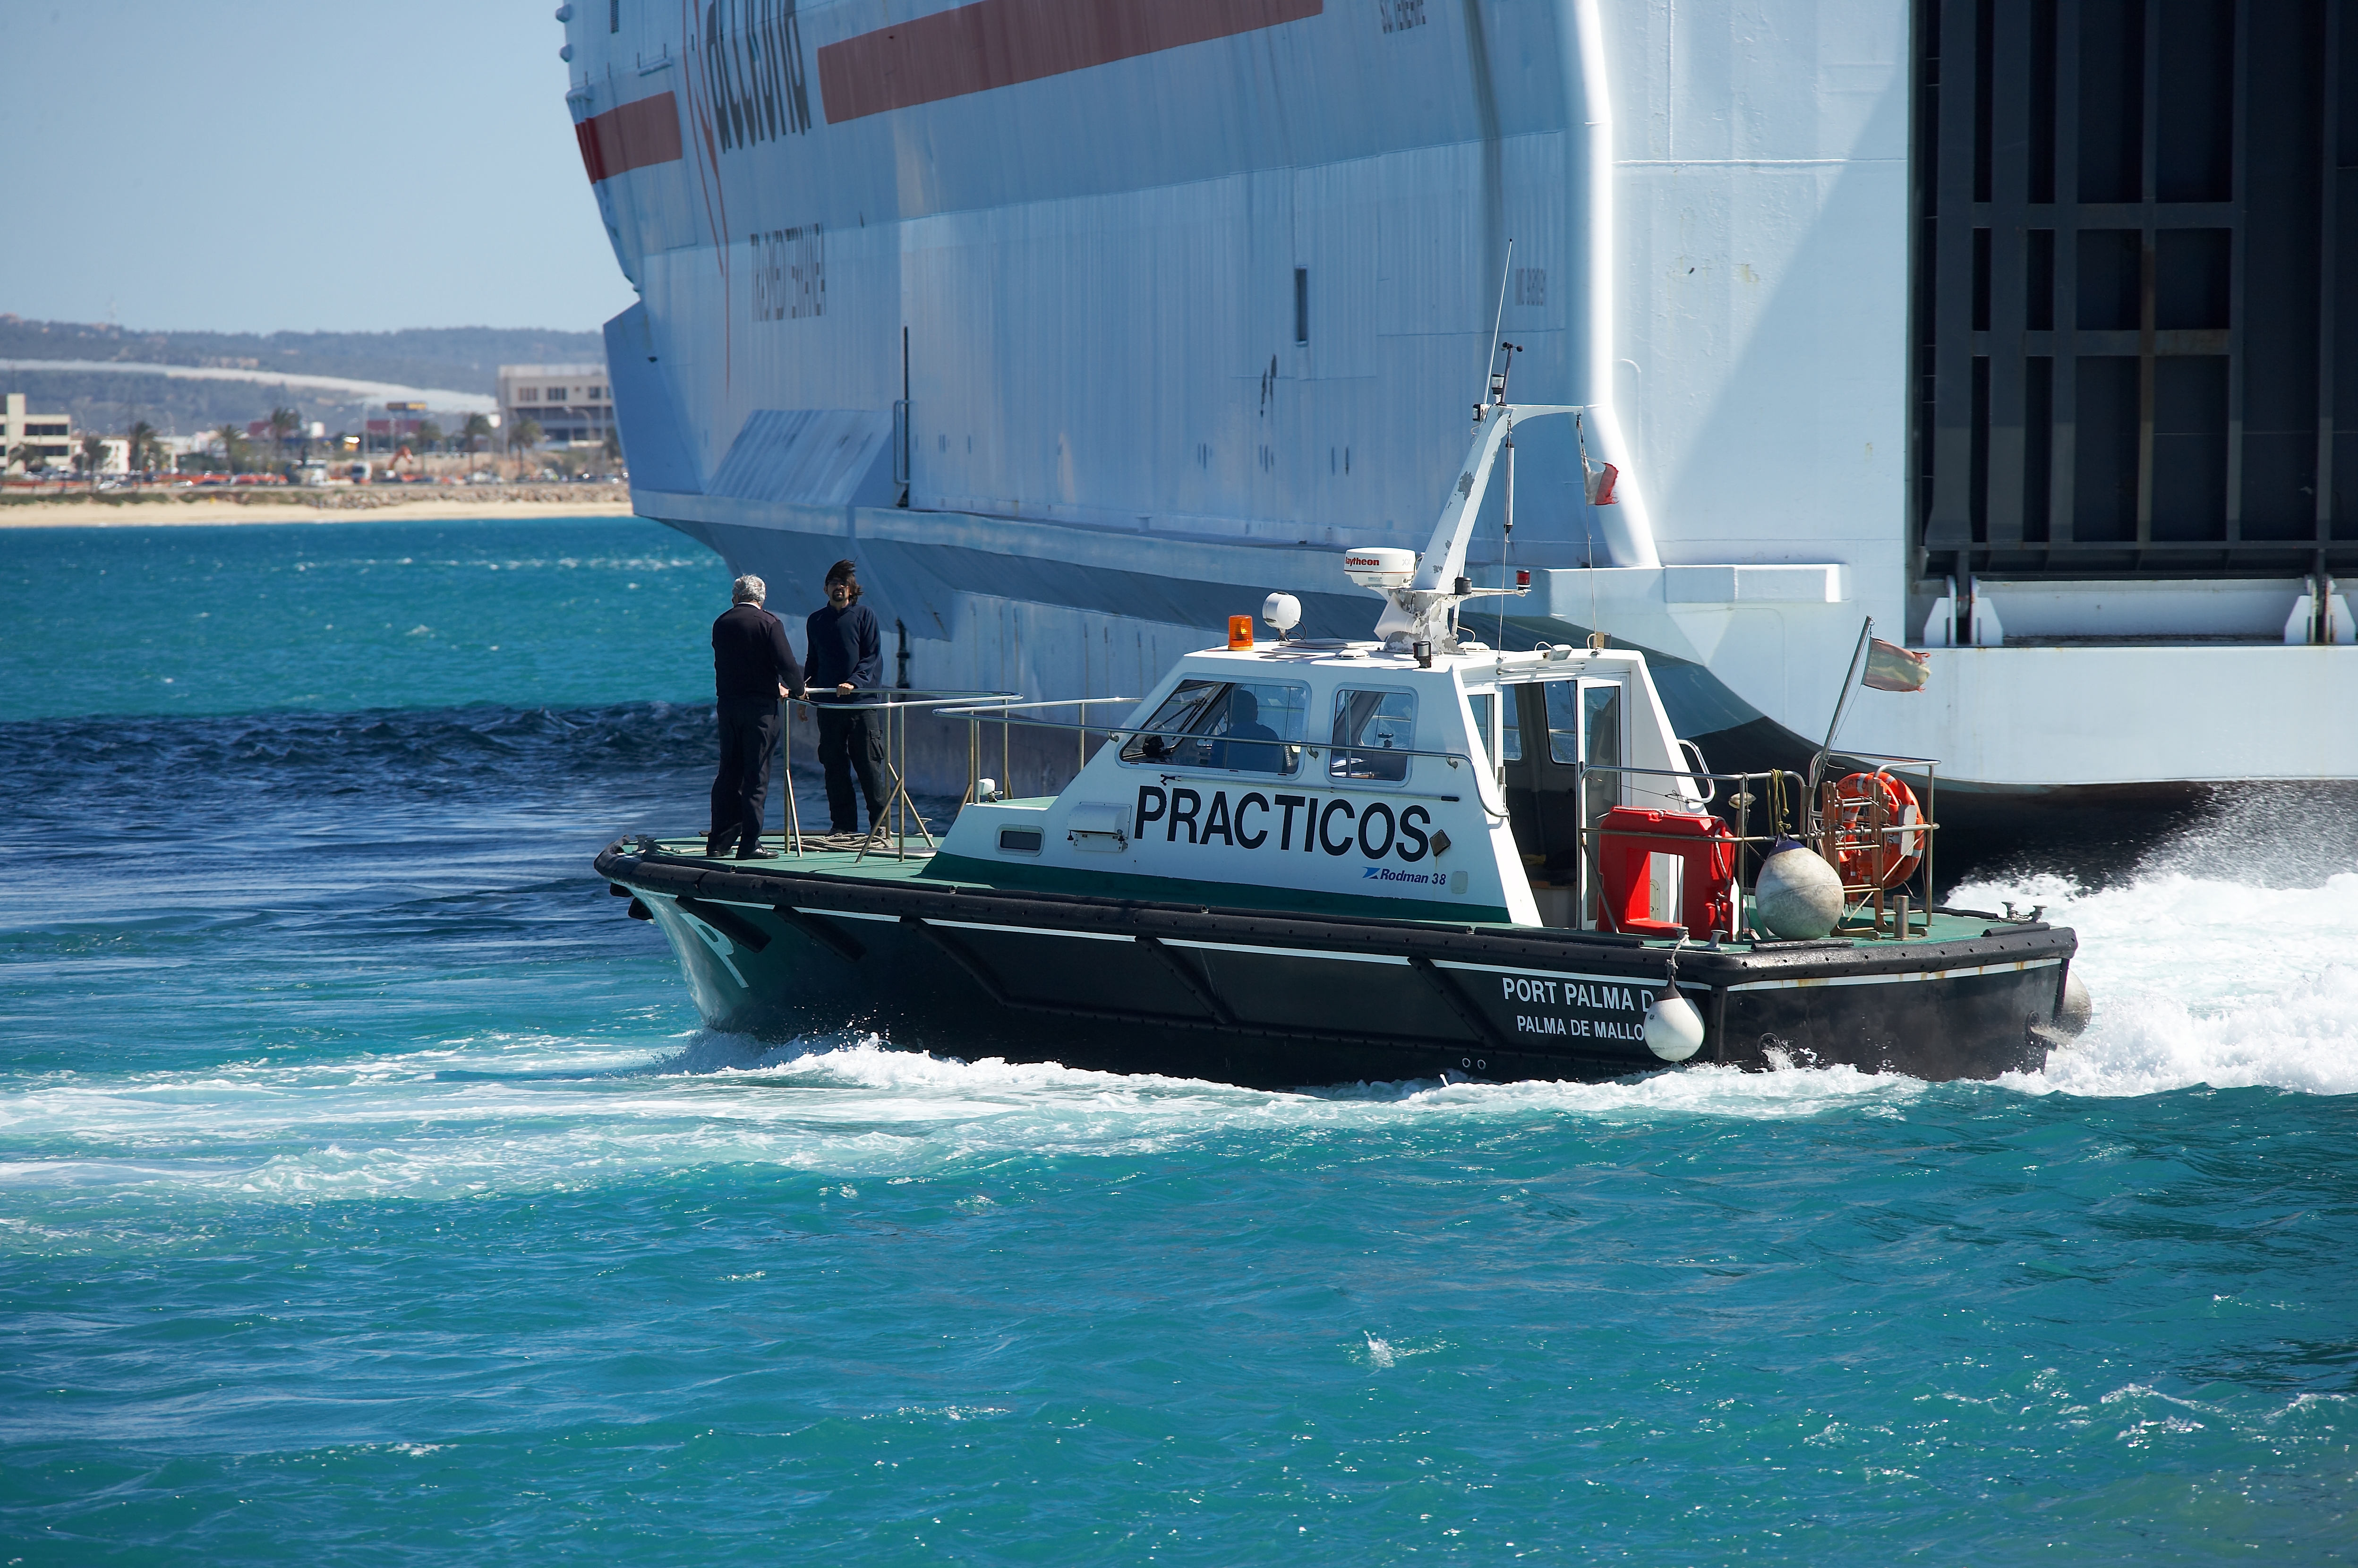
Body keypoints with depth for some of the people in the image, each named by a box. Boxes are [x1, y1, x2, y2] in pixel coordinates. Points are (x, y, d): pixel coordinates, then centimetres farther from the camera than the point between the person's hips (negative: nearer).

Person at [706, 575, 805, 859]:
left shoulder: (722, 624, 9)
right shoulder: (768, 623, -8)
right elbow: (786, 664, -15)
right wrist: (796, 688, 7)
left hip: (728, 704, 5)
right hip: (760, 706, -5)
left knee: (728, 774, 12)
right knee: (756, 776, -1)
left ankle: (719, 843, 13)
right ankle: (750, 844, -3)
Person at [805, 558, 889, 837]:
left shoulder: (864, 616, 2)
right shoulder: (816, 621, 14)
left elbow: (873, 657, -3)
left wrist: (855, 682, -17)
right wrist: (806, 694, 11)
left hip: (863, 702, -3)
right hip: (828, 705, 3)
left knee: (869, 764, -4)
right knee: (834, 767, 2)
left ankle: (879, 822, 2)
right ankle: (842, 824, 8)